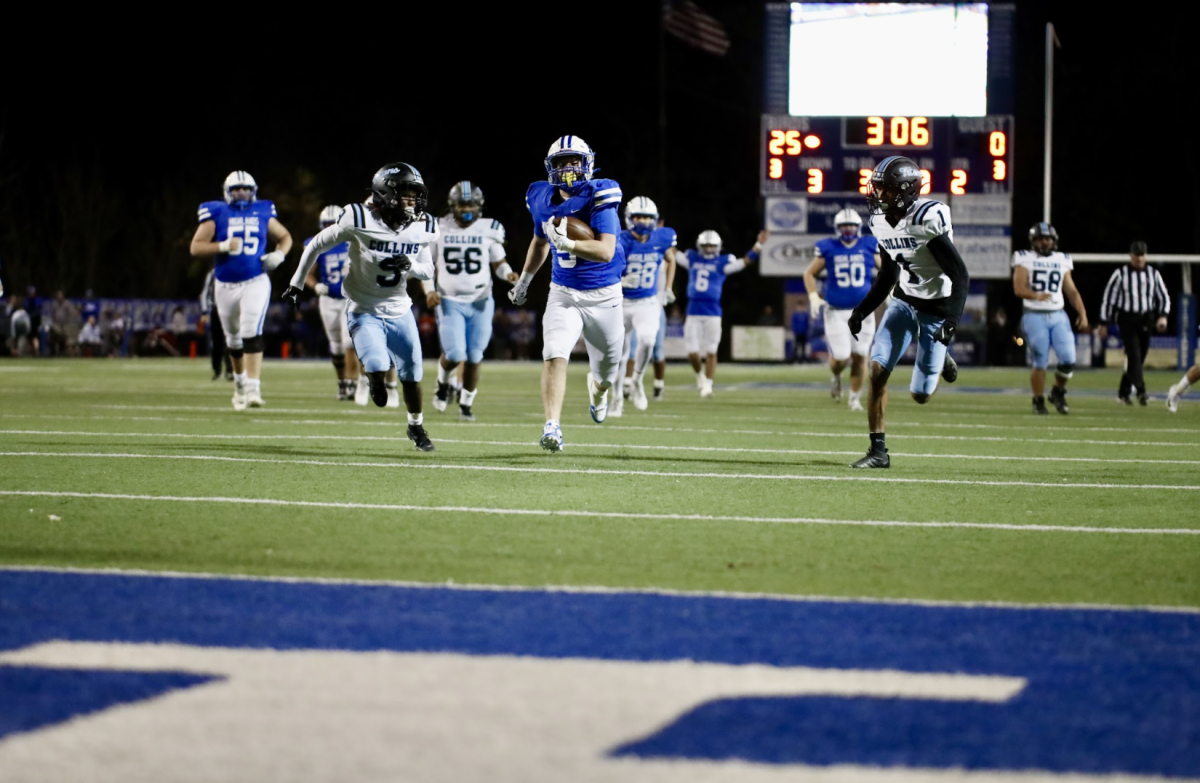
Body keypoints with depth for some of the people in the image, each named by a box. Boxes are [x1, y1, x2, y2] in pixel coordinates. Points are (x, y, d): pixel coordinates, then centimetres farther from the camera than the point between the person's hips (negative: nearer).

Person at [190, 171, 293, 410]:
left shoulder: (262, 213, 4)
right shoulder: (216, 213, -2)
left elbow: (285, 236, 19)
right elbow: (196, 248, -7)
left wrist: (279, 254, -2)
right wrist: (223, 247, -22)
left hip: (256, 283, -1)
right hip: (225, 286, 1)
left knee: (252, 332, -19)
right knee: (233, 338, 15)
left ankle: (253, 388, -23)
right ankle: (240, 383, 38)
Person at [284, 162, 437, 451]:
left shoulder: (422, 229, -8)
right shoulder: (360, 221, -20)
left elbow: (427, 271, 6)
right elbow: (316, 245, -7)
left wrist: (410, 264, -18)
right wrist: (296, 284, 0)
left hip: (399, 311, 4)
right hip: (364, 311, -4)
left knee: (412, 375, 7)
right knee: (377, 367, -22)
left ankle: (416, 426, 34)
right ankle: (376, 382, 17)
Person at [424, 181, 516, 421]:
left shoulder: (488, 231, -1)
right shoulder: (438, 230, -1)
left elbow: (498, 264, 7)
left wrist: (509, 274, -15)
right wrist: (429, 290, -8)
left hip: (480, 303, 1)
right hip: (450, 302, -1)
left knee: (473, 358, 3)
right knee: (454, 354, -15)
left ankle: (466, 404, 21)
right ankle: (444, 383, 18)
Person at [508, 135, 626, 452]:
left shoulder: (599, 197, -18)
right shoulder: (543, 200, -2)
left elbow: (606, 251, -29)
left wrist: (566, 242, -41)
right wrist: (524, 280, 28)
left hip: (603, 295, -2)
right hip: (563, 294, 2)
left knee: (607, 371, 15)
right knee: (555, 355, -22)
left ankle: (596, 388, 52)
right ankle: (552, 427, -24)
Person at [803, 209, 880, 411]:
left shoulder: (870, 246, 2)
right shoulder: (828, 248, -2)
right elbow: (810, 273, 8)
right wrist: (813, 297, -5)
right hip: (836, 311, -2)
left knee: (860, 356, 2)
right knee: (841, 357, -8)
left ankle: (855, 397, 18)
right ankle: (835, 376, 28)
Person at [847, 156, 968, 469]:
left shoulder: (929, 220, -25)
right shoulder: (881, 222, -3)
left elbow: (960, 275, -22)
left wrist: (952, 318, -32)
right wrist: (862, 311, 9)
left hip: (937, 308, -6)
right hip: (904, 300, 6)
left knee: (920, 395, -1)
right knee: (878, 370, -12)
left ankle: (941, 360, 34)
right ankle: (878, 451, -3)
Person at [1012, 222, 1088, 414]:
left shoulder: (1062, 261, 13)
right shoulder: (1025, 260, 0)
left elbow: (1072, 291, 14)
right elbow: (1019, 288, -11)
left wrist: (1082, 313, 2)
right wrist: (1035, 295, -29)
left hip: (1058, 316, 3)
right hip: (1035, 317, -3)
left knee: (1068, 359, -8)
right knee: (1039, 362, -4)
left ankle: (1058, 392, 17)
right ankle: (1038, 401, 12)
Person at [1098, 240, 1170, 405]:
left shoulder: (1153, 274, 6)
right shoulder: (1121, 274, -3)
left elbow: (1164, 297, 10)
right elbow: (1109, 298, 1)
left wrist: (1163, 316, -8)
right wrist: (1104, 323, 1)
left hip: (1146, 321, 4)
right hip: (1127, 319, -4)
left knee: (1138, 358, 7)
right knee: (1134, 355, -16)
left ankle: (1123, 392, 21)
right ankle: (1141, 391, -24)